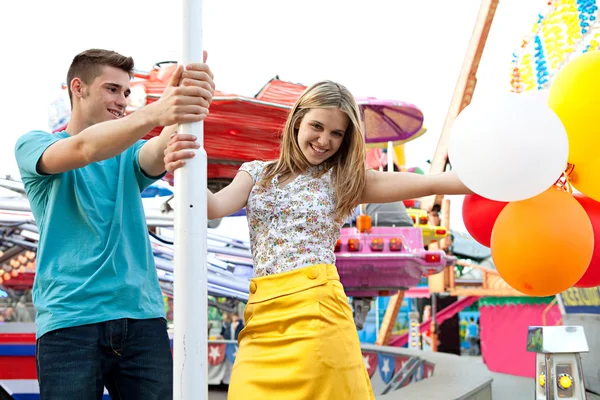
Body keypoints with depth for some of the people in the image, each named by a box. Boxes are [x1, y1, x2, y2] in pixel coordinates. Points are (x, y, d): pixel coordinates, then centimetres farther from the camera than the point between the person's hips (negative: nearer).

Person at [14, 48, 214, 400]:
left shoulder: (129, 154, 18)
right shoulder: (34, 144, 7)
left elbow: (159, 155, -7)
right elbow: (82, 150, -17)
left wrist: (188, 107, -30)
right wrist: (153, 114, -35)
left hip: (142, 317, 4)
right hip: (70, 320, -3)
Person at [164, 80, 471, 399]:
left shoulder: (345, 180, 9)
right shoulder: (257, 173, 16)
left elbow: (428, 183, 0)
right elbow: (215, 206, -2)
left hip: (315, 310, -2)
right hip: (262, 315, 2)